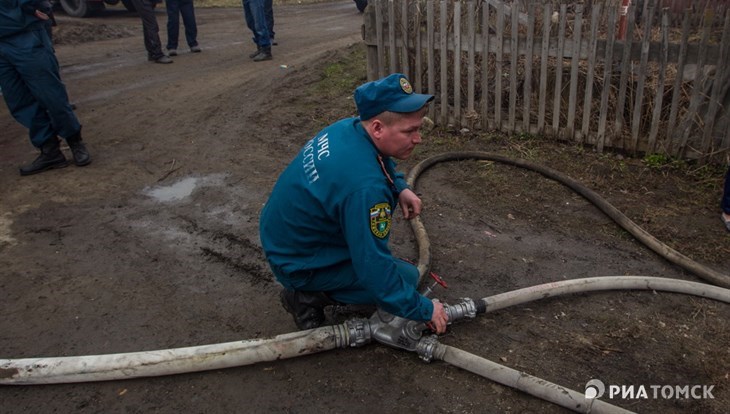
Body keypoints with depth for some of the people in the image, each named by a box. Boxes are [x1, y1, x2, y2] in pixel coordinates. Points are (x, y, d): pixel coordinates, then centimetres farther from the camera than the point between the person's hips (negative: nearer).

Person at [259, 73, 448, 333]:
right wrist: (424, 310, -16)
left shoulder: (349, 127, -11)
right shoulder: (364, 187, -37)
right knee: (407, 277, -4)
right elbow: (376, 270, -29)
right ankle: (308, 296, 0)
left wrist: (400, 187, -1)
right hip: (299, 264, -8)